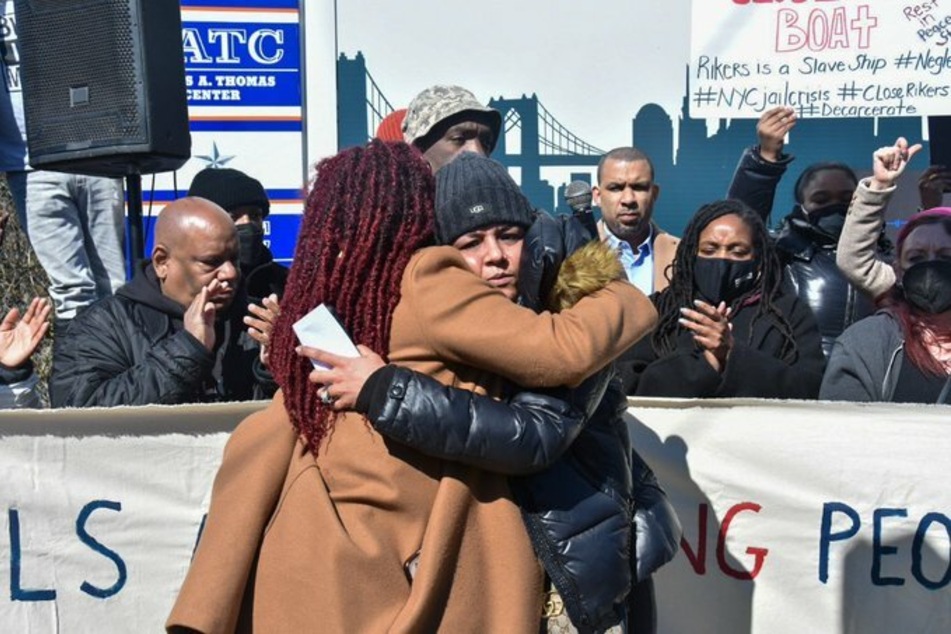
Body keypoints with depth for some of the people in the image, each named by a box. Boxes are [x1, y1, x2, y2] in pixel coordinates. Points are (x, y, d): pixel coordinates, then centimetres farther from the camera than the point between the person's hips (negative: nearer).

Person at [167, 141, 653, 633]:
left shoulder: (324, 301, 9)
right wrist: (624, 297, 4)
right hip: (380, 574, -7)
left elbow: (264, 445, 11)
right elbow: (564, 351, -13)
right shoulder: (422, 279, -12)